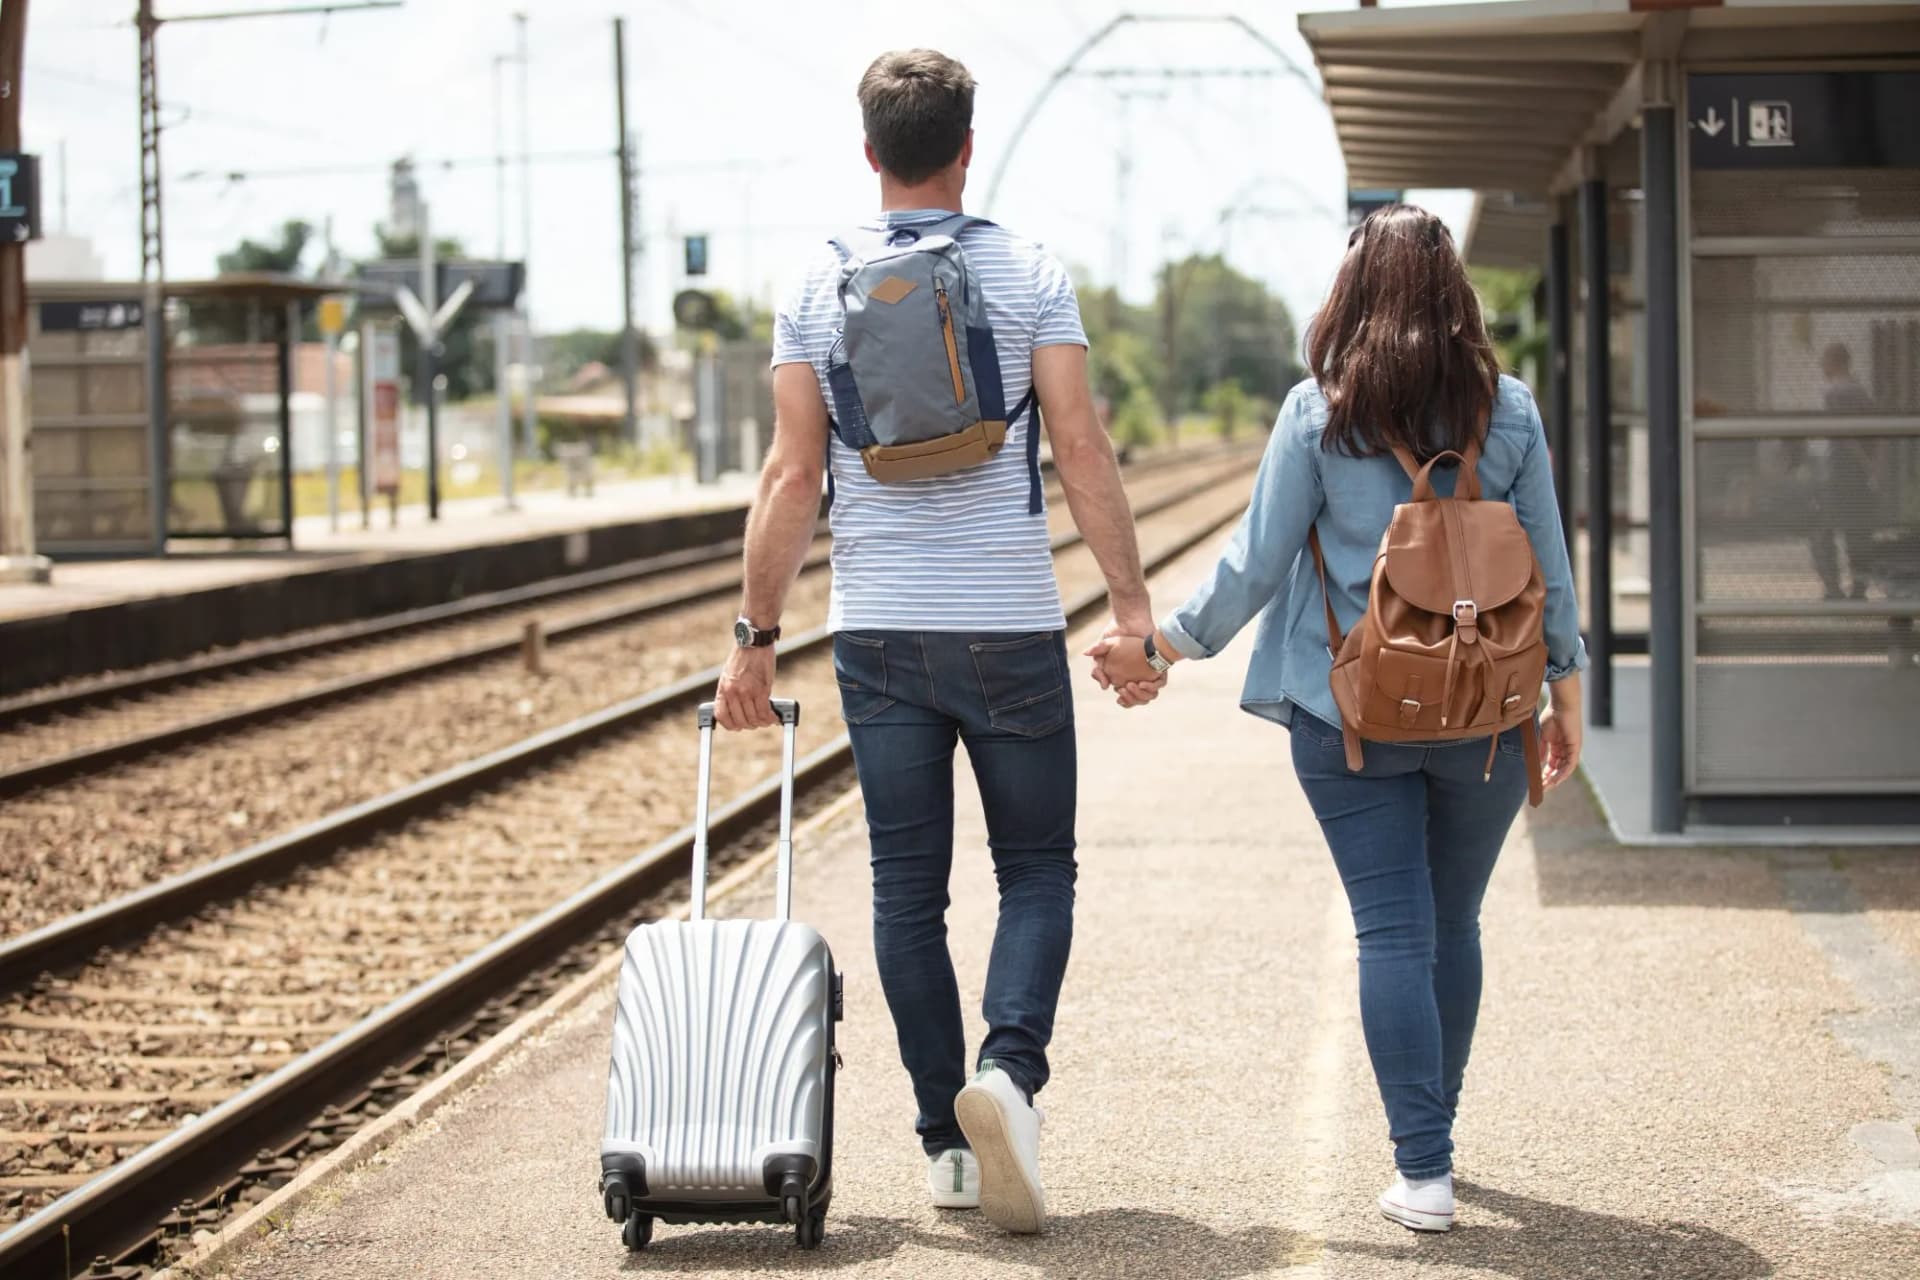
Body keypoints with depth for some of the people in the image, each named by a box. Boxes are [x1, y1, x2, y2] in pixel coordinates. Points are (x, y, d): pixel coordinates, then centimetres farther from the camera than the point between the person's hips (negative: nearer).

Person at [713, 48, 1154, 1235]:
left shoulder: (817, 289, 2)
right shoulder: (1029, 272, -3)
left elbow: (793, 479, 0)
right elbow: (1082, 449, -8)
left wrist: (757, 635, 5)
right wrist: (1134, 604, -5)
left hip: (877, 631, 2)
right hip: (1011, 626, -2)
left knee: (909, 888, 8)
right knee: (1038, 869, 9)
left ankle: (947, 1142, 10)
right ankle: (1010, 1068, -15)